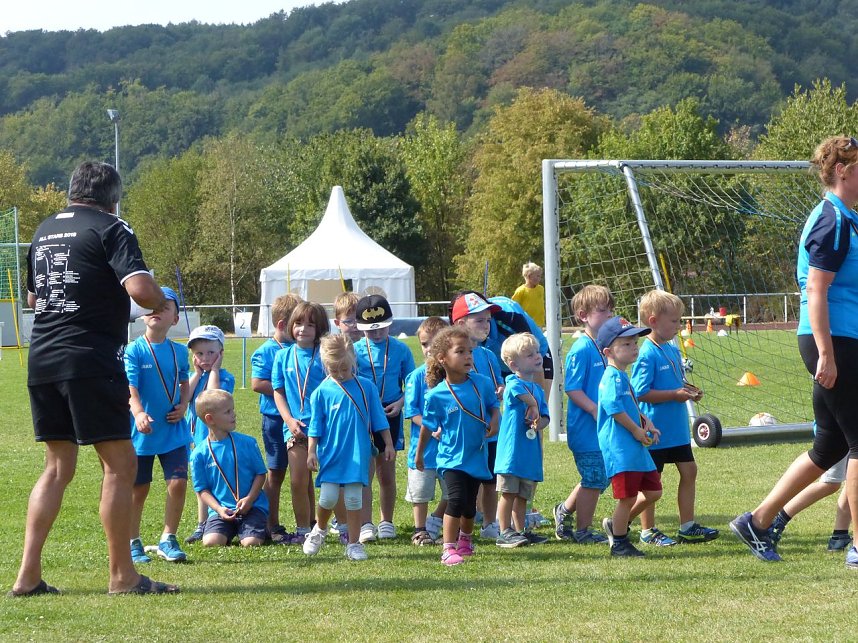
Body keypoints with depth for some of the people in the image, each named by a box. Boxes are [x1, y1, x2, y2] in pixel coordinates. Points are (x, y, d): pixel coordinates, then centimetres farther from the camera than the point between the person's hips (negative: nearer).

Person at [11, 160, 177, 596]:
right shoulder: (109, 229, -5)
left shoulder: (44, 231, 17)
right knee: (120, 465, 0)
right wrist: (164, 305, 1)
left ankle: (28, 575, 8)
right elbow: (139, 288, -19)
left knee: (57, 467, 14)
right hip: (90, 360, -7)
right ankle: (122, 575, 1)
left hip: (42, 360, 7)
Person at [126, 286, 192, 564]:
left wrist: (183, 405, -2)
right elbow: (130, 387, -20)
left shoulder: (179, 351, 4)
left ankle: (168, 539, 9)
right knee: (139, 489, 7)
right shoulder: (134, 350, -10)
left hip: (174, 431, 3)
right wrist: (138, 413, -38)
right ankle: (133, 543, 21)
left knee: (178, 483, -6)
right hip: (142, 433, -3)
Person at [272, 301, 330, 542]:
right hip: (295, 427, 2)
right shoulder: (284, 356, 6)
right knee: (299, 481, 1)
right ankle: (303, 529, 12)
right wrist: (289, 419, -5)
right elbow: (278, 392, 8)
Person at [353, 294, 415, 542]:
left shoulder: (400, 350, 1)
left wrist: (400, 403, -10)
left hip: (390, 414, 1)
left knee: (387, 473, 10)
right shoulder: (355, 350, -1)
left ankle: (386, 522, 23)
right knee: (365, 471, -6)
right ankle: (365, 525, -4)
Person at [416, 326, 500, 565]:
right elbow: (428, 427, 0)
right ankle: (449, 548, -10)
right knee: (456, 499, -18)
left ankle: (465, 539, 42)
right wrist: (419, 453, 10)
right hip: (452, 457, -4)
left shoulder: (482, 383, -5)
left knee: (470, 505, 15)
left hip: (477, 456, 4)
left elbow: (493, 406, 12)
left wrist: (494, 421, -10)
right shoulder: (436, 395, -13)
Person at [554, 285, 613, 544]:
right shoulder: (581, 350, -16)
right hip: (587, 428, -9)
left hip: (604, 428, 9)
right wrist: (595, 409, -26)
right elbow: (572, 389, -19)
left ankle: (565, 511, 33)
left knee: (598, 479, 16)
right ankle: (583, 531, 11)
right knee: (594, 480, -1)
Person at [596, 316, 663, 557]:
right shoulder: (613, 378, -14)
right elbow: (614, 408, -25)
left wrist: (647, 423, 10)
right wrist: (637, 431, -17)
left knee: (653, 490, 12)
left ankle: (617, 524, 26)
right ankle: (619, 542, 10)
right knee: (627, 497, -4)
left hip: (637, 447, 10)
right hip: (620, 447, -10)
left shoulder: (623, 377, 18)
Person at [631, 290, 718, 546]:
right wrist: (675, 395, -21)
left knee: (689, 471, 11)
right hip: (655, 429, -9)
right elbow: (641, 392, -22)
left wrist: (688, 391, 2)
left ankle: (687, 526, 19)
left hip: (677, 427, 9)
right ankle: (648, 531, 14)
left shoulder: (673, 350, 8)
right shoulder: (647, 354, -19)